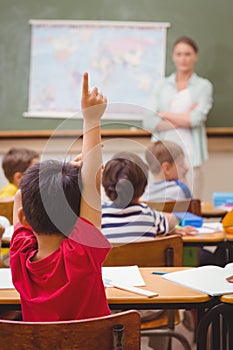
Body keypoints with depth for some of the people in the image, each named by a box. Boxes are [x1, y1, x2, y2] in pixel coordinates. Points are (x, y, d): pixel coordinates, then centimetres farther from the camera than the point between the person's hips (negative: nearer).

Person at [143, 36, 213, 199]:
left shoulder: (204, 86, 7)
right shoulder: (163, 86, 13)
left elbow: (196, 118, -8)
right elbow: (149, 121, 3)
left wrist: (164, 114, 0)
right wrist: (182, 120, -7)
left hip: (190, 155, -2)